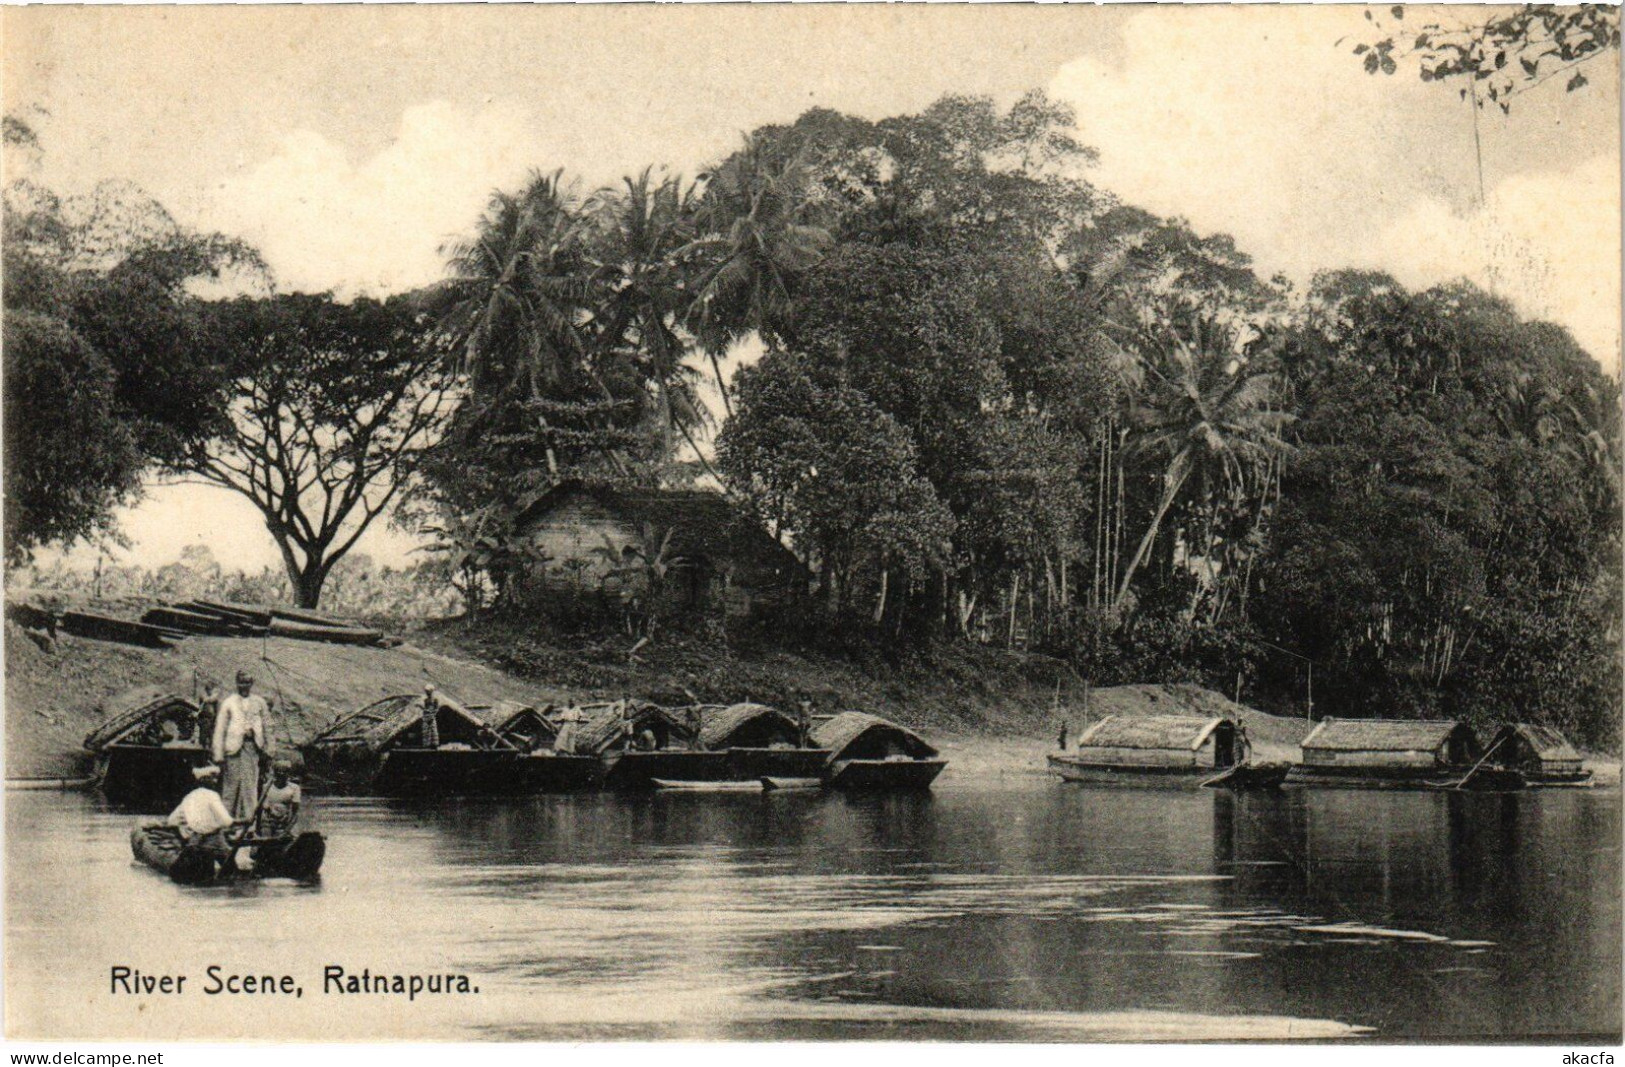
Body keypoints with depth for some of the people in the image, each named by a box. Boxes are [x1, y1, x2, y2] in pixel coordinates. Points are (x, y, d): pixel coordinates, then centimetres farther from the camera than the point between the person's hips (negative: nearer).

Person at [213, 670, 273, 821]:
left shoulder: (259, 702, 13)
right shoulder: (228, 703, 5)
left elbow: (266, 728, 17)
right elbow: (219, 730, 4)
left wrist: (267, 751, 11)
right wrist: (219, 756, -2)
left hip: (253, 746, 2)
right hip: (233, 747, -2)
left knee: (250, 785, -2)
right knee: (231, 783, -4)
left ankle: (247, 818, 3)